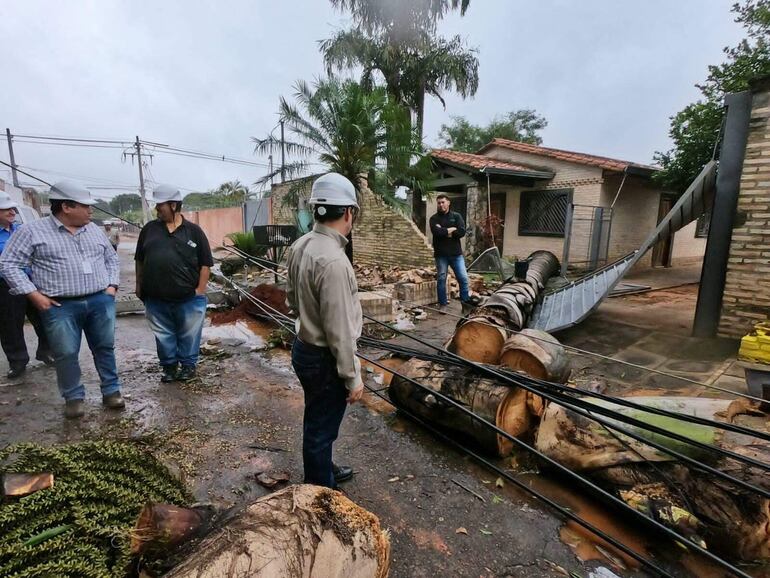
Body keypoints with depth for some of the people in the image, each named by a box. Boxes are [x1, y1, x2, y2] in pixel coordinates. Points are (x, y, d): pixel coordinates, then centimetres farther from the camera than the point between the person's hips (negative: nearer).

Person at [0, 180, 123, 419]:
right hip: (61, 307, -3)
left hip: (100, 301, 3)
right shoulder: (32, 231, -2)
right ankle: (74, 397, 20)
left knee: (105, 348, 9)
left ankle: (111, 391, 21)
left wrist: (111, 286, 6)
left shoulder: (94, 230, 11)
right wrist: (34, 295, -9)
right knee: (66, 355, 3)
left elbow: (111, 258, 18)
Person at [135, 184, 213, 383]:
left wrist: (200, 289, -6)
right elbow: (140, 260, 15)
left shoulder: (194, 231, -2)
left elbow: (205, 263, -1)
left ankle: (188, 365, 26)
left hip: (188, 298, -3)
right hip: (156, 298, 3)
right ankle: (169, 366, 30)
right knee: (164, 336, 14)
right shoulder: (149, 229, 7)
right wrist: (139, 285, 11)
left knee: (189, 335, 8)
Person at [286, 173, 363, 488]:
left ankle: (323, 472, 50)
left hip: (304, 347, 9)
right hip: (324, 359, -9)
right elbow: (339, 331, -25)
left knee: (317, 423, 27)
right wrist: (352, 378, -14)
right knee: (321, 429, 12)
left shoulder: (300, 245, -1)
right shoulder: (333, 261, -29)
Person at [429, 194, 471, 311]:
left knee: (463, 278, 0)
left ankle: (466, 301, 13)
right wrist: (452, 229, -9)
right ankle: (443, 304, 14)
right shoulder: (434, 218, 3)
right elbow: (437, 232, -17)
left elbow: (462, 232, -8)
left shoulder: (456, 216, 8)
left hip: (456, 253, 1)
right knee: (441, 279, 4)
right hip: (441, 254, -1)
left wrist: (444, 231, -11)